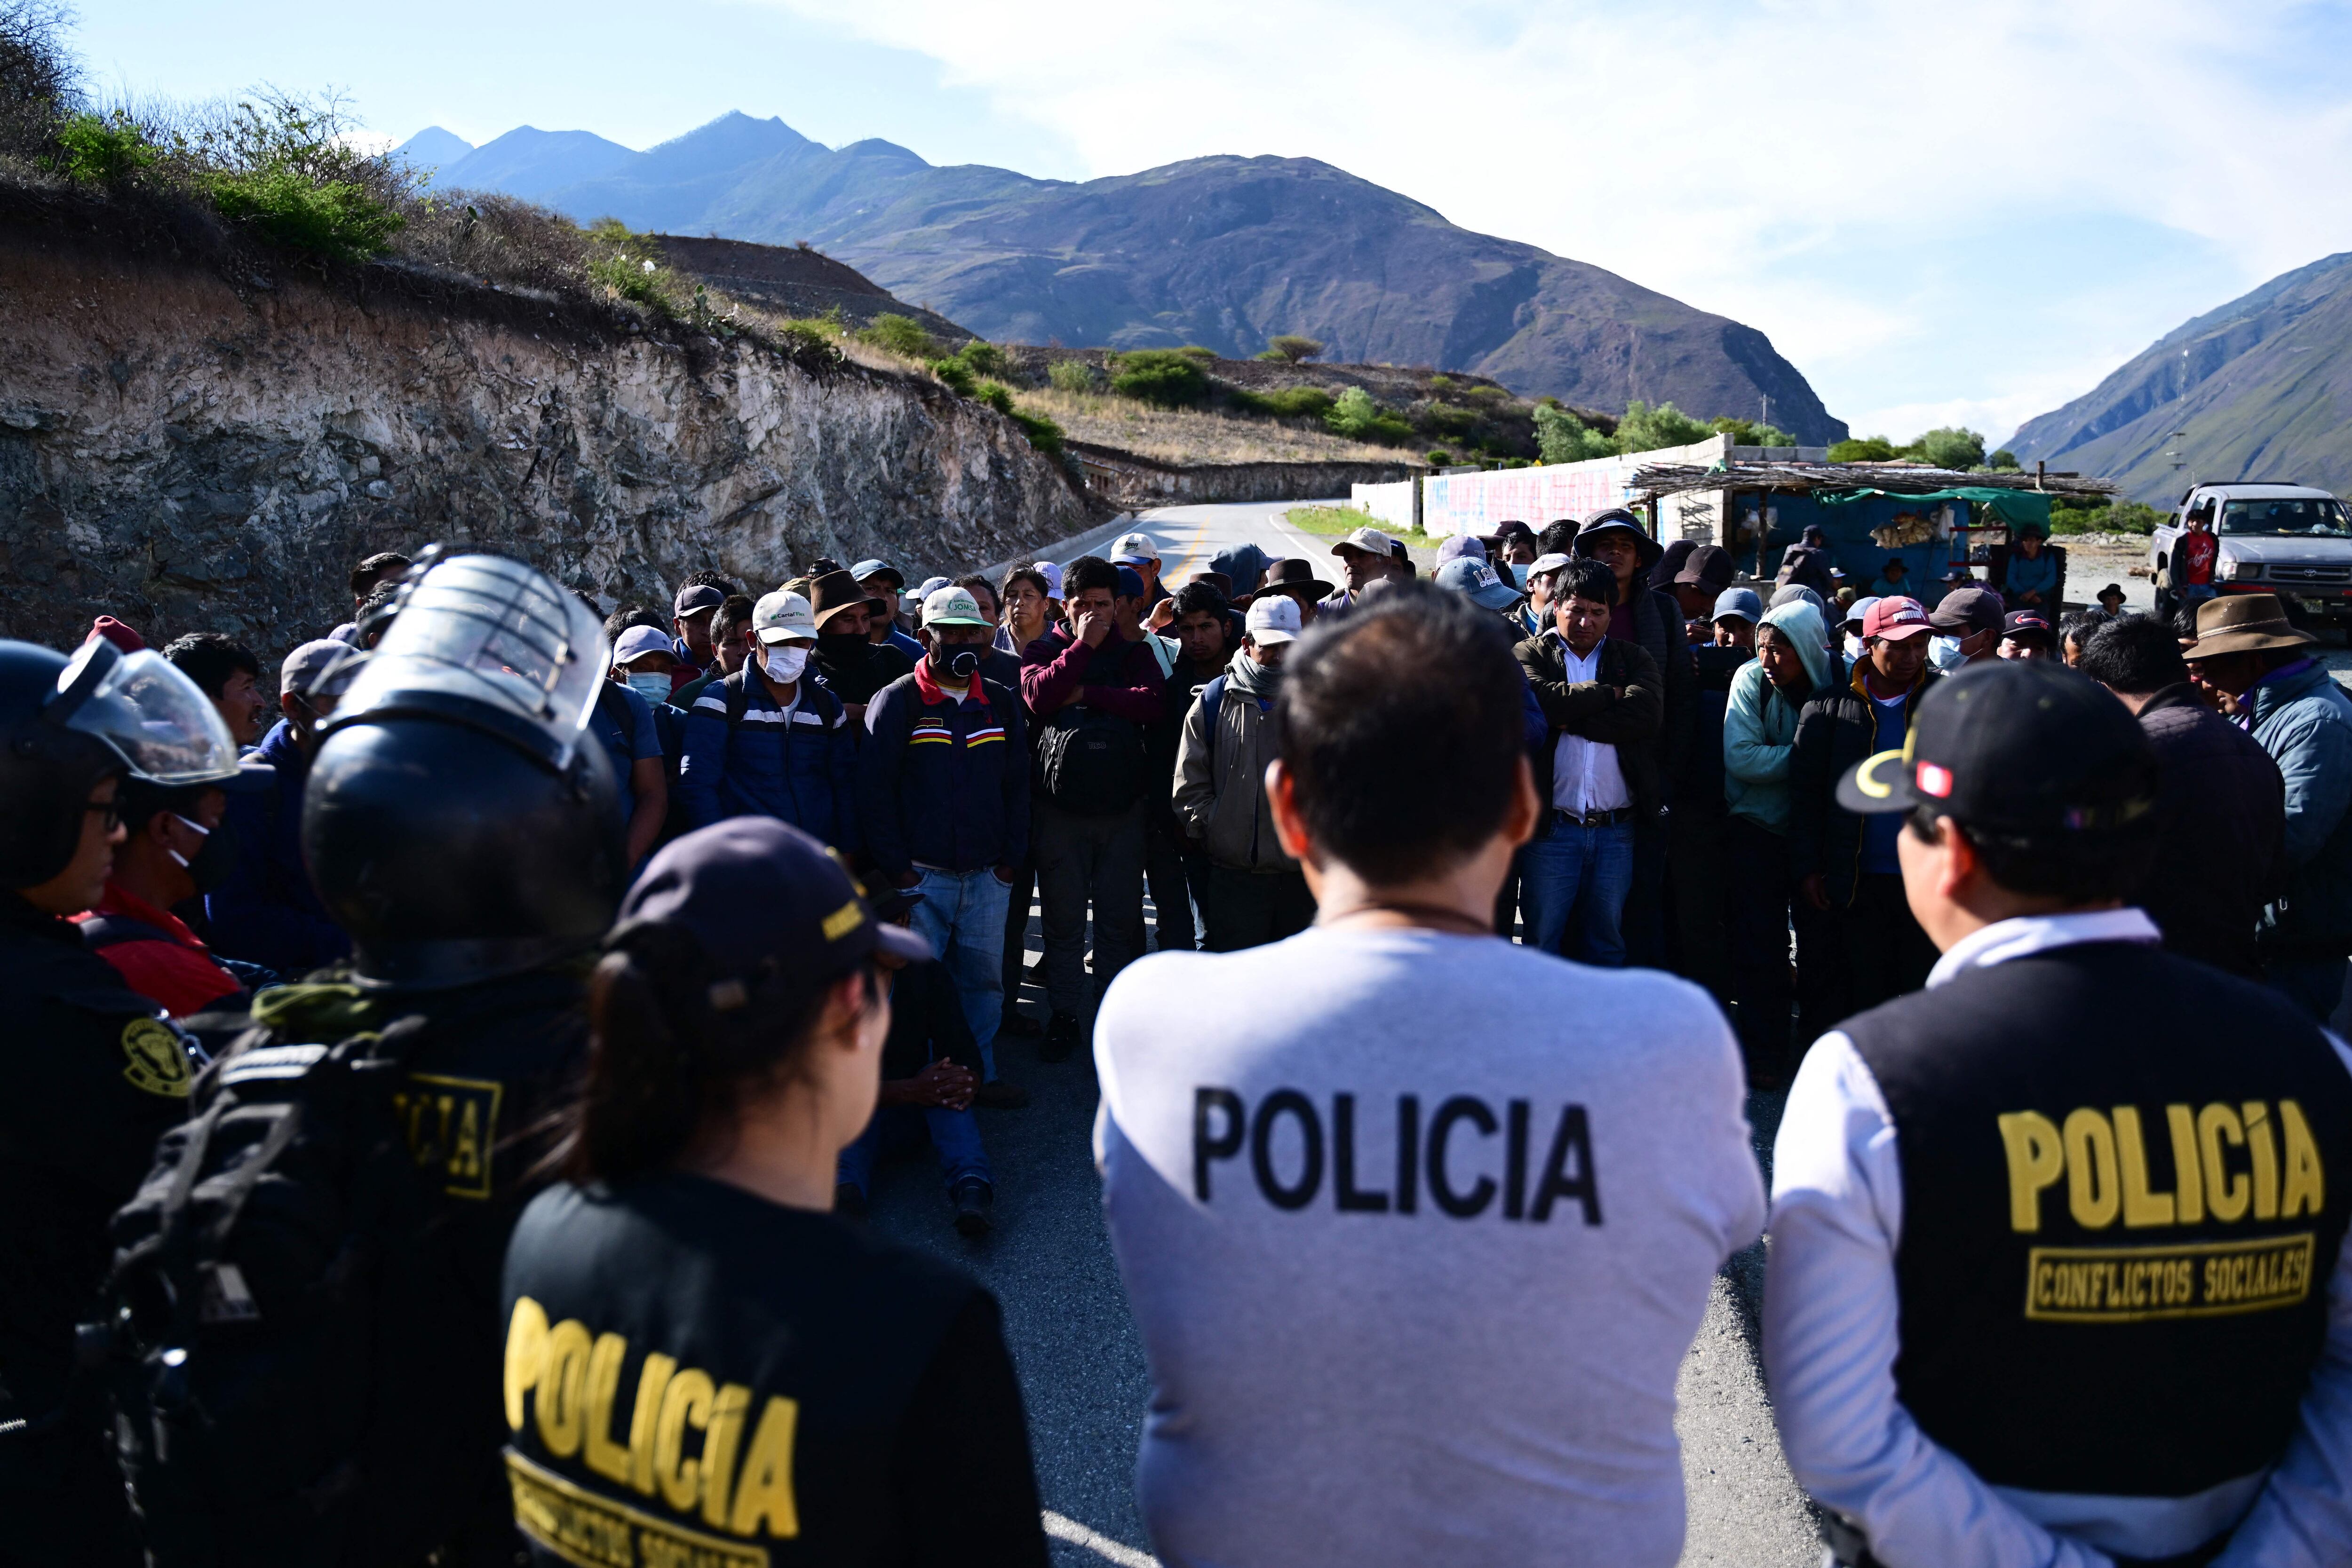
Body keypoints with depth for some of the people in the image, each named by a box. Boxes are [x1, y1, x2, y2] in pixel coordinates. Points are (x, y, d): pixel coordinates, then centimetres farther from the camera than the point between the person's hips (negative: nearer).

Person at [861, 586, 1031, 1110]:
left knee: (984, 978, 9)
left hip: (988, 875, 4)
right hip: (920, 876, -4)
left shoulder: (1002, 703, 10)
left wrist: (1012, 857, 5)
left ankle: (981, 1073, 23)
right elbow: (874, 789, -5)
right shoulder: (898, 701, -2)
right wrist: (895, 866, -8)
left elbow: (1017, 785, 13)